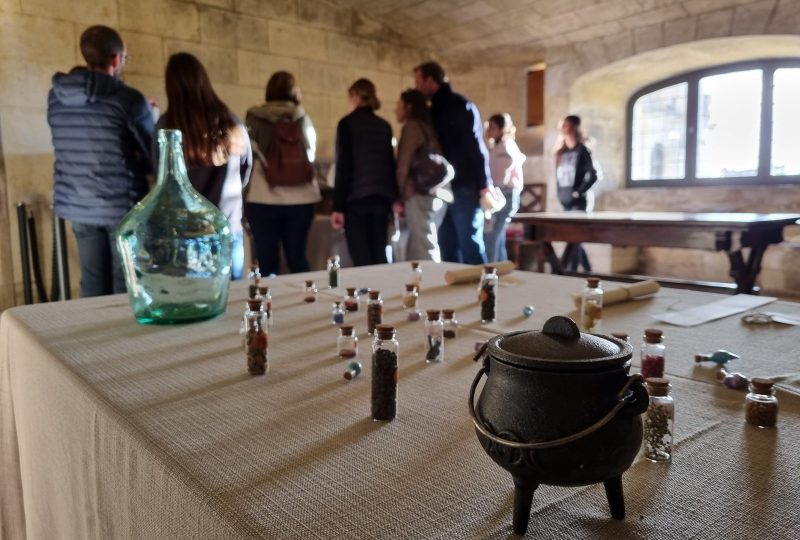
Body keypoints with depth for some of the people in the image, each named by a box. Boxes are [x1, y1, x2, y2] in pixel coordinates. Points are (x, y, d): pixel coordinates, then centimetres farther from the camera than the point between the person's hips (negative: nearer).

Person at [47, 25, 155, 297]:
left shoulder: (56, 97, 5)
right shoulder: (129, 99, -12)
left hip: (78, 206, 5)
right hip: (122, 205, -5)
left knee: (93, 285, 10)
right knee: (126, 285, 4)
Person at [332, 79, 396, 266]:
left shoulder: (347, 123, -3)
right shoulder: (384, 126, 11)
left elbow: (343, 166, -8)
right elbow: (390, 164, 15)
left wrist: (338, 206, -7)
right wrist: (394, 198, 21)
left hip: (356, 197, -5)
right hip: (382, 197, 5)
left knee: (362, 260, -3)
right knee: (379, 257, 11)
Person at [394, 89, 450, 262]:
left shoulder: (411, 126, -2)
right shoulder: (427, 126, 22)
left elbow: (404, 166, -8)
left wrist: (400, 198, 2)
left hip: (421, 195, -8)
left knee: (424, 253, -9)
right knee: (414, 253, 11)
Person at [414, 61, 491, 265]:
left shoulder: (460, 106, -6)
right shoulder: (435, 110, 17)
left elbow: (475, 147, -12)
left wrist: (483, 186, -17)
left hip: (465, 189, -8)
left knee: (471, 248, -5)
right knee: (448, 250, 9)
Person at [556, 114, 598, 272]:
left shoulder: (581, 150, -6)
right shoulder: (561, 152, 14)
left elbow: (592, 176, -13)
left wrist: (578, 192, -14)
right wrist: (560, 194, 8)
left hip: (577, 202, -7)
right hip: (565, 201, 7)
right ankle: (587, 270, 23)